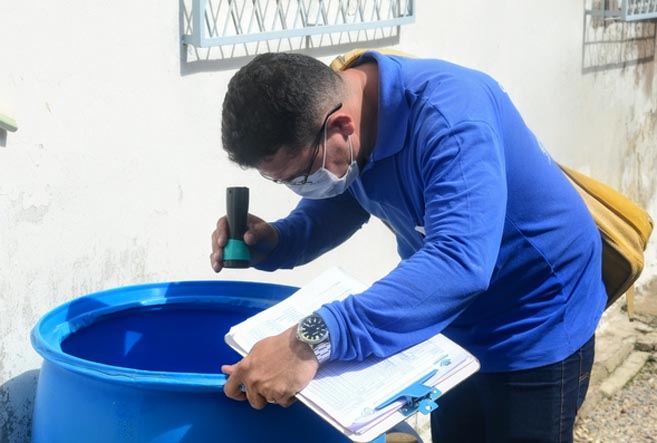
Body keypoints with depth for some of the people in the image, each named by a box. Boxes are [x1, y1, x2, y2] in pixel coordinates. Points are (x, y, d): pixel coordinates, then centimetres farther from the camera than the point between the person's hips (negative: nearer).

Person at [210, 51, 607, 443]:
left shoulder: (448, 113, -35)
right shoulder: (331, 110, -11)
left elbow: (460, 262, -46)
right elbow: (331, 208, 4)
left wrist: (314, 340, -55)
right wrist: (271, 243, -20)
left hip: (539, 327, -7)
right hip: (459, 323, 7)